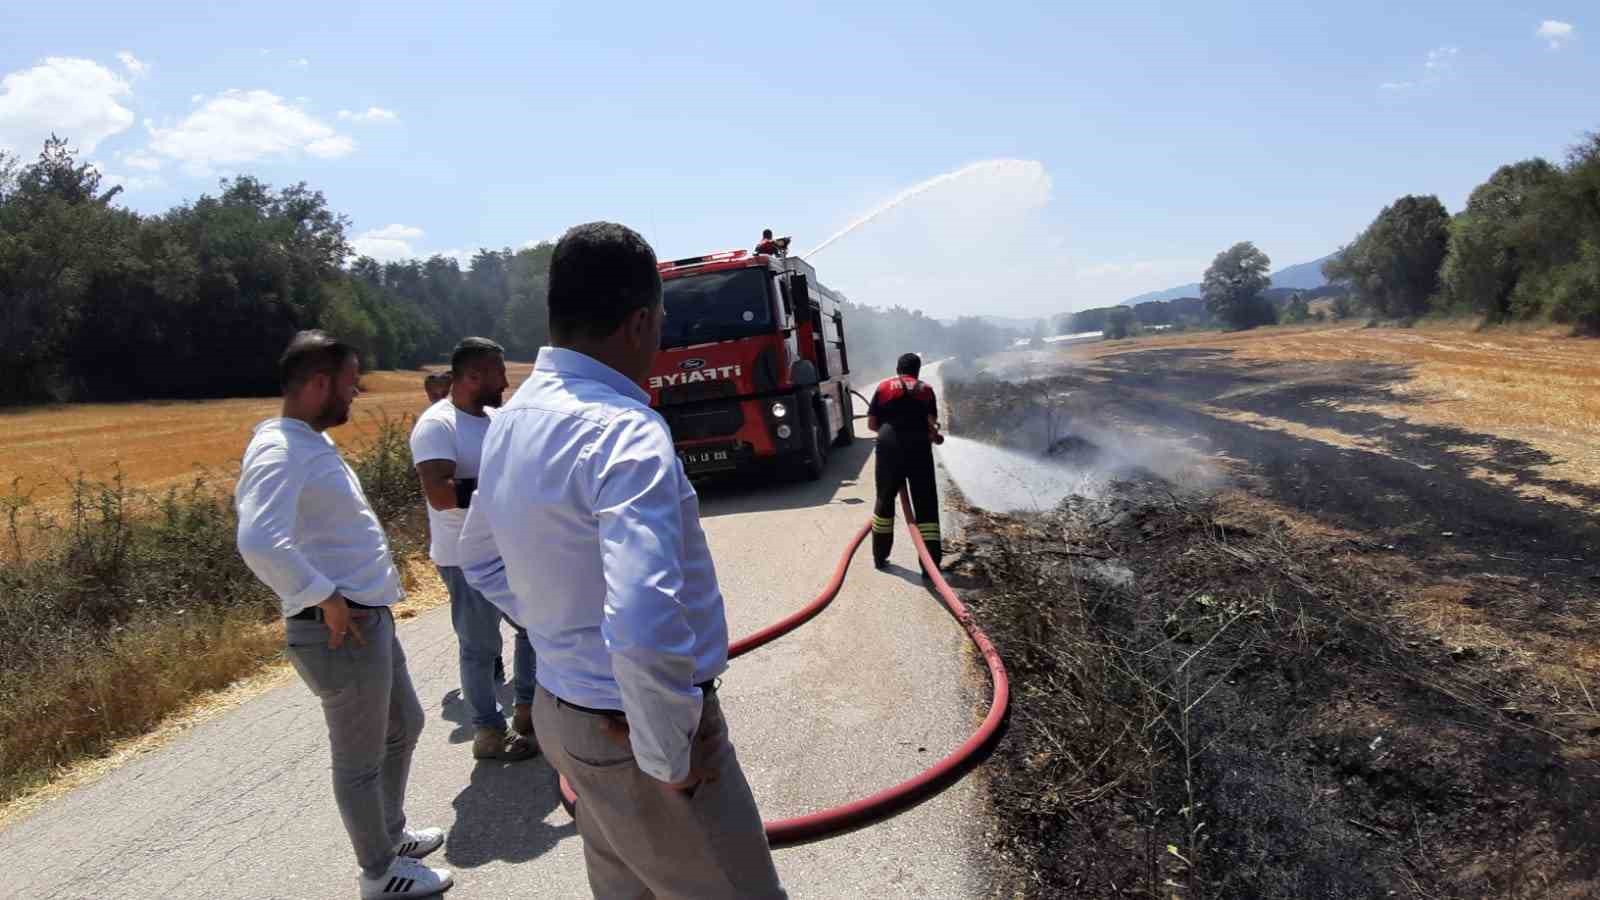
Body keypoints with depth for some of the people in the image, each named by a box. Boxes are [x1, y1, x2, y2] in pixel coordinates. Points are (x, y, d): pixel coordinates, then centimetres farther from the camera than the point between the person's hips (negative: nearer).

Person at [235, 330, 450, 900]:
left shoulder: (313, 441, 11)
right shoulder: (280, 451, -21)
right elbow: (259, 542, -37)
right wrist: (325, 599, -26)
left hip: (371, 618, 10)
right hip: (341, 631, -10)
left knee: (404, 725, 26)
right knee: (361, 758, 9)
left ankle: (391, 834, 45)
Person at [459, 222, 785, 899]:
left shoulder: (513, 418, 3)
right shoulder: (625, 433, -26)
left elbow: (481, 561, 18)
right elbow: (645, 630, -37)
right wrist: (670, 758, -22)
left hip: (563, 708, 9)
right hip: (636, 729, -9)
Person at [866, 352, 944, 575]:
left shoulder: (884, 387, 12)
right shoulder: (925, 389, 11)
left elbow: (871, 424, 11)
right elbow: (931, 424, 2)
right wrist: (934, 436, 23)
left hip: (889, 445, 1)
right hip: (918, 447, -1)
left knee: (885, 500, 16)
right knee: (926, 506, 4)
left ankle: (880, 556, 22)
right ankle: (931, 564, 0)